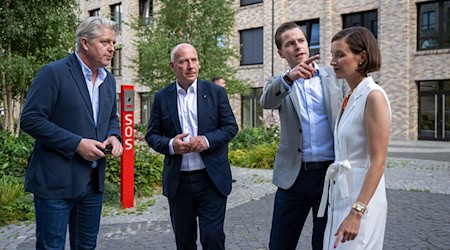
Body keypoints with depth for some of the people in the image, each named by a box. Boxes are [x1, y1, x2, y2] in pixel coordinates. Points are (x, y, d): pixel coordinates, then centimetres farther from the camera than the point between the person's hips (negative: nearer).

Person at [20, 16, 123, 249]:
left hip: (94, 181, 7)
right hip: (56, 181, -6)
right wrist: (76, 143, -19)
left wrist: (114, 136, -1)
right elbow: (30, 119, -15)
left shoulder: (109, 80, 10)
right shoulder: (53, 73, -11)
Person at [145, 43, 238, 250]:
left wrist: (208, 140, -17)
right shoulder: (161, 97, 4)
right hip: (177, 181, 2)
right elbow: (152, 135, 5)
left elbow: (231, 127, 1)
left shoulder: (216, 92, 1)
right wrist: (170, 145, -15)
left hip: (212, 179, -1)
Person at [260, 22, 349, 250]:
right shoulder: (279, 83, 6)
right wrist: (289, 77, -36)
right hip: (293, 175, 1)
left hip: (330, 173, 0)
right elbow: (266, 102, -17)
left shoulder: (335, 77, 6)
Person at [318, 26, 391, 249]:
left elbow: (378, 161, -20)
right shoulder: (350, 97, 9)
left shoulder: (373, 96, -15)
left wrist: (356, 212, -23)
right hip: (340, 193, 8)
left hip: (361, 198, -8)